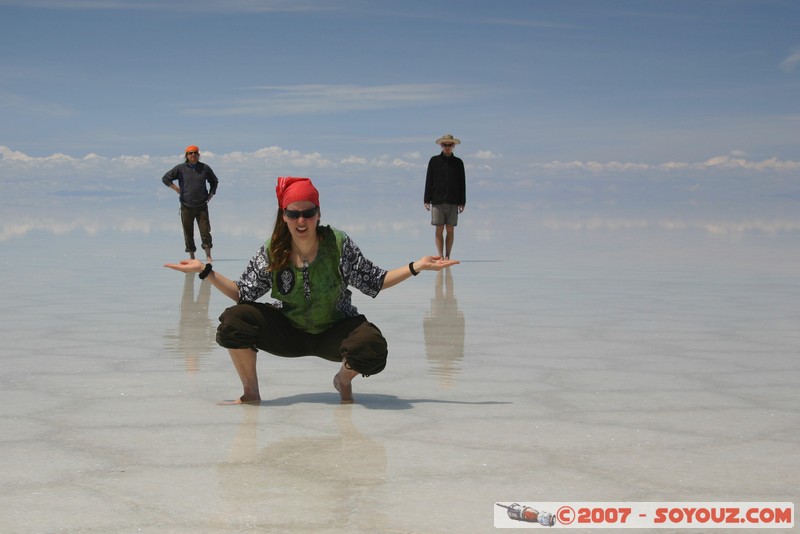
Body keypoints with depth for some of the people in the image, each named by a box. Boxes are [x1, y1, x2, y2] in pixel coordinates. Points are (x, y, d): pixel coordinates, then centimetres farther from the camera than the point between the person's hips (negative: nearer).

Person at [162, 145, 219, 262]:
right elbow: (165, 178, 6)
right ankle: (192, 257, 13)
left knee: (205, 231, -6)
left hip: (202, 206, 0)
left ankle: (208, 256, -3)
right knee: (188, 233, 4)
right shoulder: (180, 168, 1)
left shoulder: (205, 168, 6)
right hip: (186, 207, 0)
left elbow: (214, 181, 23)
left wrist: (211, 194, 12)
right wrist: (177, 189, -1)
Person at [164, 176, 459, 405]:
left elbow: (374, 281, -8)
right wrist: (206, 271, -13)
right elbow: (243, 294, -5)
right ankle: (251, 393, 1)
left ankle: (343, 380, 6)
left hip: (334, 331, -1)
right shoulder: (271, 253, -10)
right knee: (234, 322, -23)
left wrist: (416, 267, -19)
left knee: (371, 349, -34)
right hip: (288, 332, 2)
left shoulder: (339, 244, -14)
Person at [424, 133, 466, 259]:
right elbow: (428, 181, 6)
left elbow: (462, 183, 9)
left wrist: (462, 202, 3)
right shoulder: (434, 161, 6)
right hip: (437, 201, -1)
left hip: (453, 202, 1)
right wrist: (427, 200, 0)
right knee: (439, 230, -3)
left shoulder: (458, 163, 8)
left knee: (450, 230, 1)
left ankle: (447, 257, 6)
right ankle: (441, 257, 0)